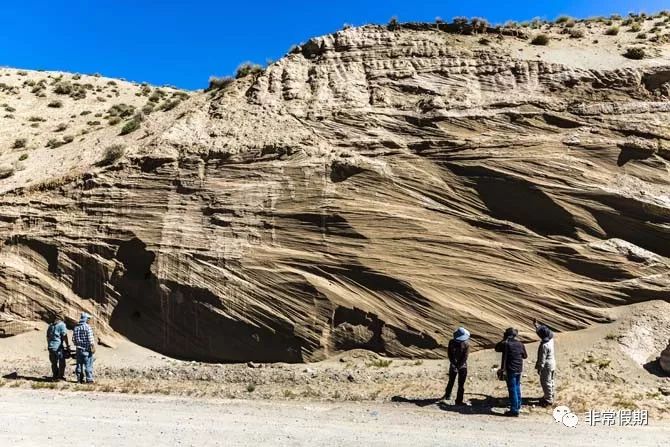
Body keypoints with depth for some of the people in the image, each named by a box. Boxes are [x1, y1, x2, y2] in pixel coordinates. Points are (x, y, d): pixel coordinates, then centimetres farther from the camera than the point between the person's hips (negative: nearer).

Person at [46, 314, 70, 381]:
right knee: (61, 363, 4)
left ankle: (55, 376, 17)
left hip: (51, 347, 6)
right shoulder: (61, 325, -6)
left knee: (54, 363, 13)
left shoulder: (50, 325, 13)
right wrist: (68, 345, -7)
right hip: (58, 347, -6)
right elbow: (64, 336, -12)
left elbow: (47, 336, 18)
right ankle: (61, 376, 5)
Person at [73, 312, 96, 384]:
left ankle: (80, 379, 16)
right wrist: (93, 347, -11)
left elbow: (73, 339, 11)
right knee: (88, 364, -1)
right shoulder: (87, 327, -12)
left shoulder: (76, 327, 7)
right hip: (87, 349, -6)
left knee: (79, 364, 12)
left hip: (79, 349, 6)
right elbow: (90, 339, -16)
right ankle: (89, 379, -1)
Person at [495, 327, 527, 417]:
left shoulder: (506, 344, -15)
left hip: (510, 370, -6)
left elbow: (496, 348, 2)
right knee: (517, 387, 22)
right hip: (519, 369, 6)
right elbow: (525, 356, 12)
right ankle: (518, 405, 34)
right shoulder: (520, 344, 0)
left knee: (512, 390, -1)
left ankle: (514, 410, 1)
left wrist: (503, 340, 4)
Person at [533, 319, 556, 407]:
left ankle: (549, 400, 15)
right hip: (552, 363, 9)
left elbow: (542, 359, -24)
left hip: (547, 366, -9)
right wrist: (536, 324, 16)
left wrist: (539, 368, -15)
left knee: (546, 382, 5)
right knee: (550, 381, 22)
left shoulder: (544, 345, -31)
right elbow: (542, 329, 12)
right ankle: (550, 396, 37)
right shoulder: (550, 338, -7)